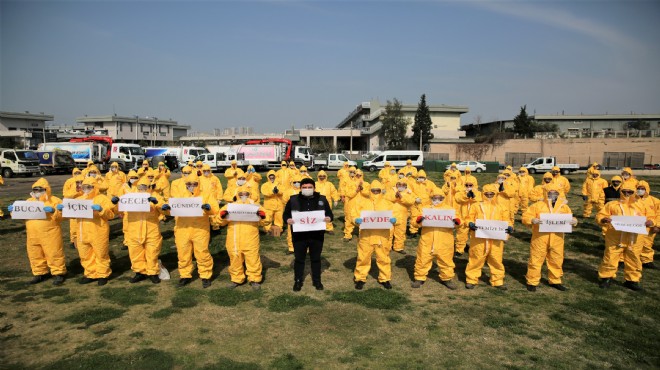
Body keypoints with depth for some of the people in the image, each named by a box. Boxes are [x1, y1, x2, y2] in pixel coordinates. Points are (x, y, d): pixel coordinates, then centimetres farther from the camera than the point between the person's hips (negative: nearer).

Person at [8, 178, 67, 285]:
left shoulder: (55, 200, -3)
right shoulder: (29, 201, 15)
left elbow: (62, 215, -12)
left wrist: (53, 211, -29)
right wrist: (14, 210, 1)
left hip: (50, 234, -6)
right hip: (33, 235, 6)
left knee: (53, 254, -2)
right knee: (35, 255, 13)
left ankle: (59, 273, 9)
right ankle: (40, 273, 27)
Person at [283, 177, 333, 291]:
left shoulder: (322, 199, 3)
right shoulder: (293, 199, 0)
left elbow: (330, 214, 6)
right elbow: (286, 214, 4)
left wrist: (329, 218, -16)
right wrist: (288, 220, -17)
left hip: (317, 235, 1)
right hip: (299, 235, -1)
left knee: (316, 258, 14)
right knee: (299, 259, 11)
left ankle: (317, 280, 29)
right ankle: (298, 281, 26)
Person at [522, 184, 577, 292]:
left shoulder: (564, 206, 7)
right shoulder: (538, 205, -3)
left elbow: (570, 218, 14)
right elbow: (525, 216, -4)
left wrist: (574, 221, -9)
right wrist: (532, 220, -25)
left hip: (557, 239, 3)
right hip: (540, 238, -3)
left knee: (556, 261, 15)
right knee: (536, 260, 3)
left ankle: (555, 281, 33)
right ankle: (532, 282, 14)